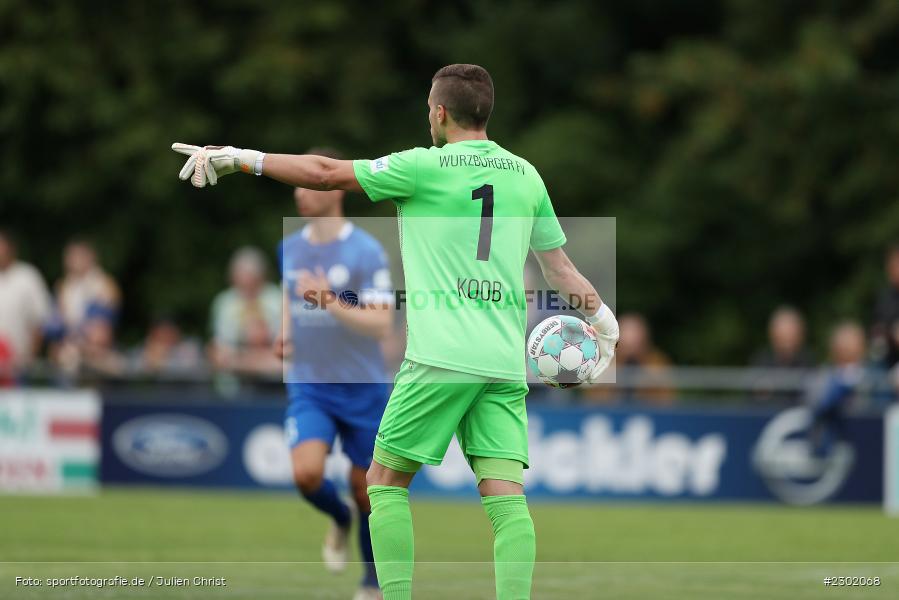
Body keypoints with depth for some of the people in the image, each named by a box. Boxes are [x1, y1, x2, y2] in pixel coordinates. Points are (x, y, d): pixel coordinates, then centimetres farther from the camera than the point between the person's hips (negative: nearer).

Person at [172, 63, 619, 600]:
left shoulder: (426, 166, -2)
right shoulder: (525, 175, 13)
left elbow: (326, 173, 0)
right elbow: (559, 264, 21)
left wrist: (240, 158, 8)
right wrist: (603, 318, 34)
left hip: (441, 357, -4)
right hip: (507, 363, 4)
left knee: (387, 480, 7)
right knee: (506, 494, -2)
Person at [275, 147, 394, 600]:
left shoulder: (366, 252, -13)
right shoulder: (289, 249, 5)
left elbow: (382, 325, -19)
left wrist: (331, 303, -32)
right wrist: (286, 336, 3)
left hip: (362, 389, -3)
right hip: (308, 387, 3)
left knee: (365, 490, 4)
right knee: (306, 472, -20)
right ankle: (339, 521, 14)